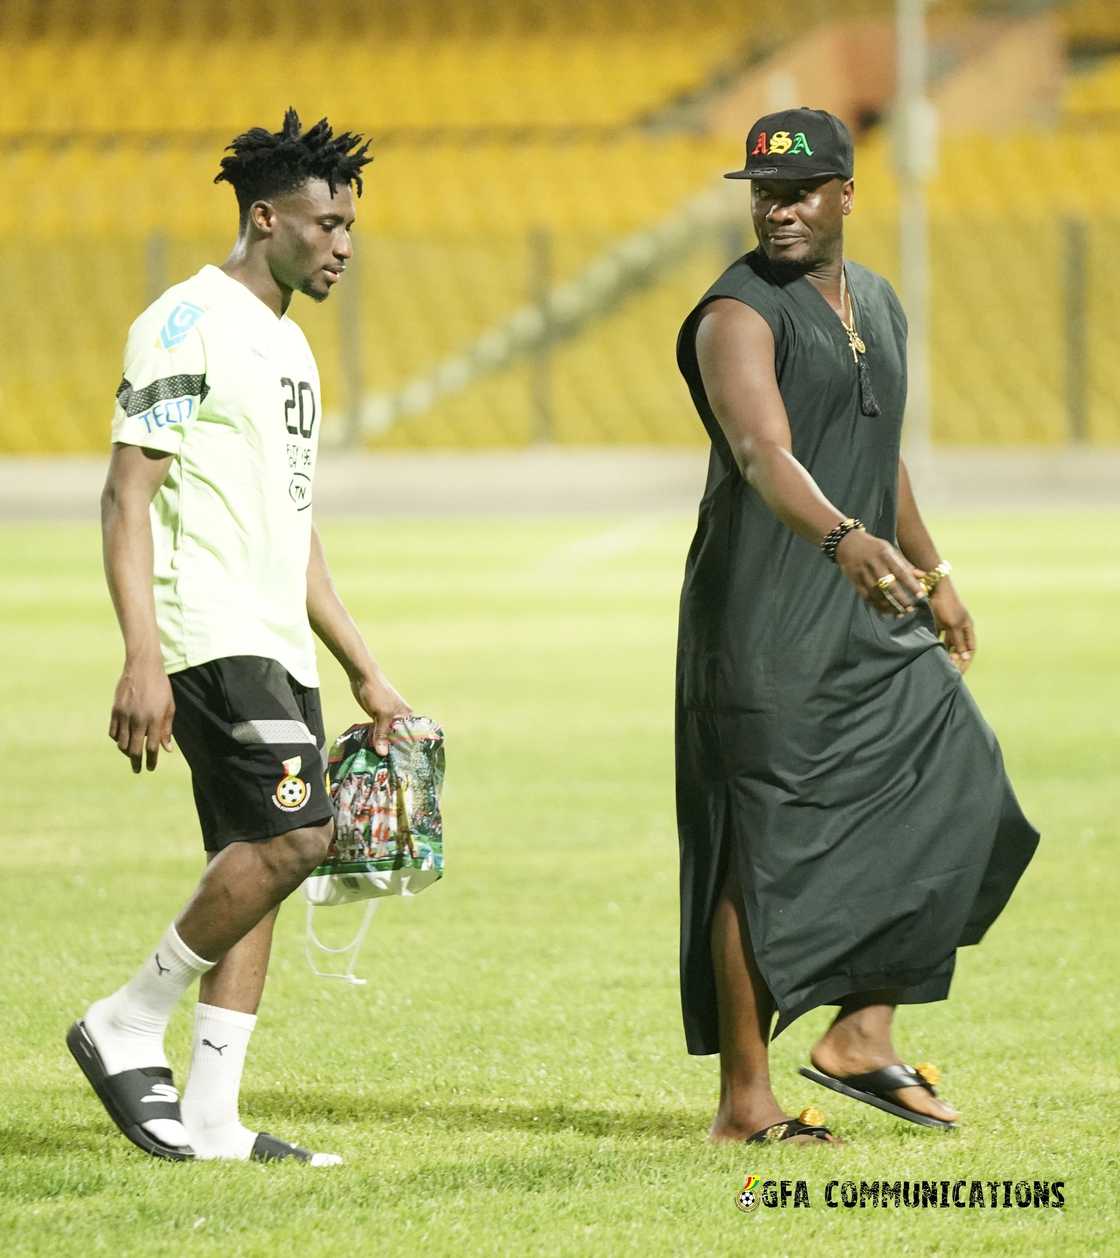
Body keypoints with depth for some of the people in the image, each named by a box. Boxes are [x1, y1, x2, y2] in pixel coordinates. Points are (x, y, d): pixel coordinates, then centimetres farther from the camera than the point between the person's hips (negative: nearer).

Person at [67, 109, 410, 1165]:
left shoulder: (285, 344, 20)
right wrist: (142, 659, -23)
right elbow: (126, 496, -14)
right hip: (208, 635, -9)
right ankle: (126, 1030, -8)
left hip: (275, 643, 9)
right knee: (293, 832, -20)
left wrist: (366, 675, 24)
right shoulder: (187, 325, -8)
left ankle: (210, 1118, 6)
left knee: (255, 863, 4)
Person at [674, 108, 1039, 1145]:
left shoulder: (879, 306, 15)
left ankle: (862, 1036, 8)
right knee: (766, 854, -6)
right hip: (764, 623, -8)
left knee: (959, 792, 2)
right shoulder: (738, 315, -13)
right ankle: (744, 1100, -1)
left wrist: (933, 575, 30)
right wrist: (845, 539, -46)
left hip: (874, 620, 8)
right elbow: (765, 454, -30)